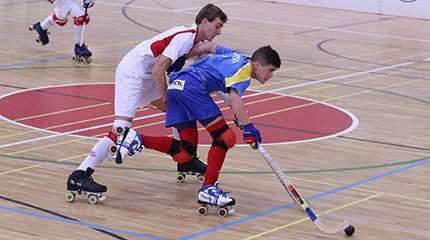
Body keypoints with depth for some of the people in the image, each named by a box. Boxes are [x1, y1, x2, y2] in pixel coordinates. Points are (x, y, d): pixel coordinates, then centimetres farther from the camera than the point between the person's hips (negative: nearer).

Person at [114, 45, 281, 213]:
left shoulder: (236, 56, 24)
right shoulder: (245, 68, -3)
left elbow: (211, 47, 39)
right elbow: (233, 98, -20)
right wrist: (248, 127, -22)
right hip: (192, 87, -10)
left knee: (185, 153, 5)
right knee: (225, 137, -10)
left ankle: (137, 140, -5)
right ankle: (208, 189, -13)